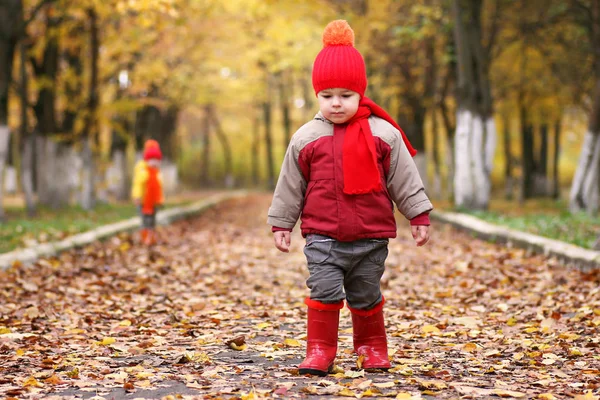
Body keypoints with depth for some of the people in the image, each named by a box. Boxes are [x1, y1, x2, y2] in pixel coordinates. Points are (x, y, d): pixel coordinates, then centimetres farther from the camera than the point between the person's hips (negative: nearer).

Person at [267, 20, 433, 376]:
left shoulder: (382, 133, -1)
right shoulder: (306, 138, 1)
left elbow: (404, 178, 4)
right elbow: (291, 186, 8)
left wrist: (419, 215, 3)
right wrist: (281, 223, 8)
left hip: (371, 236, 0)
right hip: (323, 236, 0)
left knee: (367, 296, 10)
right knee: (325, 290, -10)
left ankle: (372, 348, 28)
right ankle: (320, 351, -1)